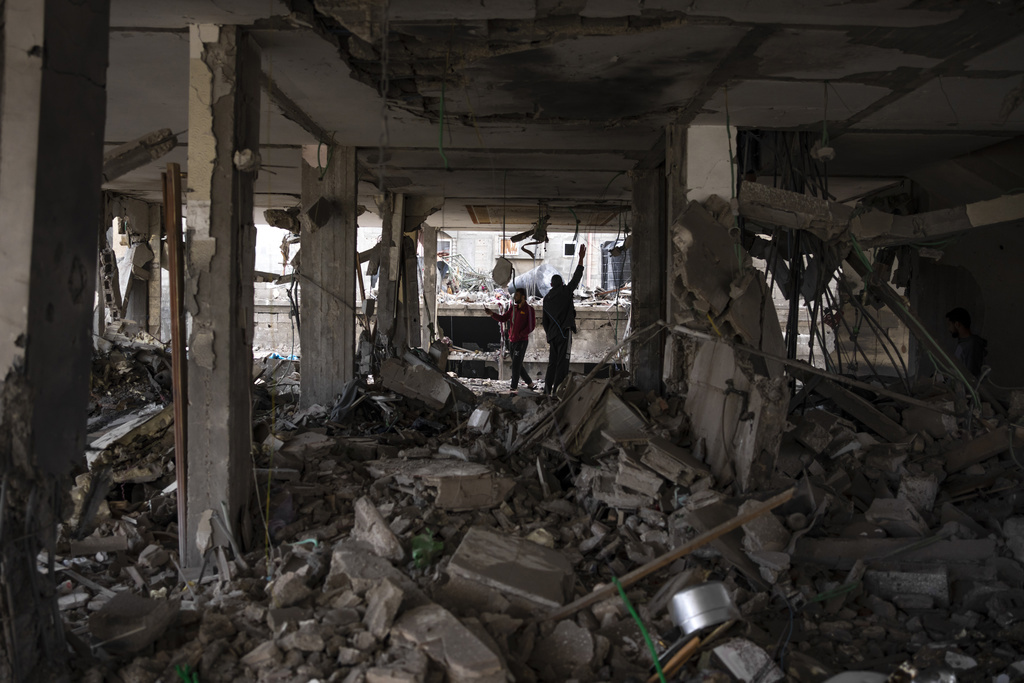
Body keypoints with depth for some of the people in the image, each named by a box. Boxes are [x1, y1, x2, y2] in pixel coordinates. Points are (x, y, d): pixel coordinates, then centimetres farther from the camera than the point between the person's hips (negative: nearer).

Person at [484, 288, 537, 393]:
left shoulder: (529, 309, -7)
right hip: (512, 341, 7)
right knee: (517, 365, 13)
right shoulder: (513, 308, 12)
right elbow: (503, 318, 8)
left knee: (516, 365, -10)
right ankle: (530, 383, 26)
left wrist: (521, 334, -18)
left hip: (522, 341, -7)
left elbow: (531, 325, -13)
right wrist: (492, 313, -5)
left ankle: (513, 388, -6)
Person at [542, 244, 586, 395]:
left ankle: (547, 389, 8)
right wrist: (581, 258, 5)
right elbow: (576, 277, 0)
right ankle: (557, 390, -14)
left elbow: (545, 320, 15)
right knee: (562, 362, -8)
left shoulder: (547, 298, 13)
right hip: (564, 332, -5)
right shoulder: (565, 291, -1)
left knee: (552, 363, 11)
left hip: (552, 334, 5)